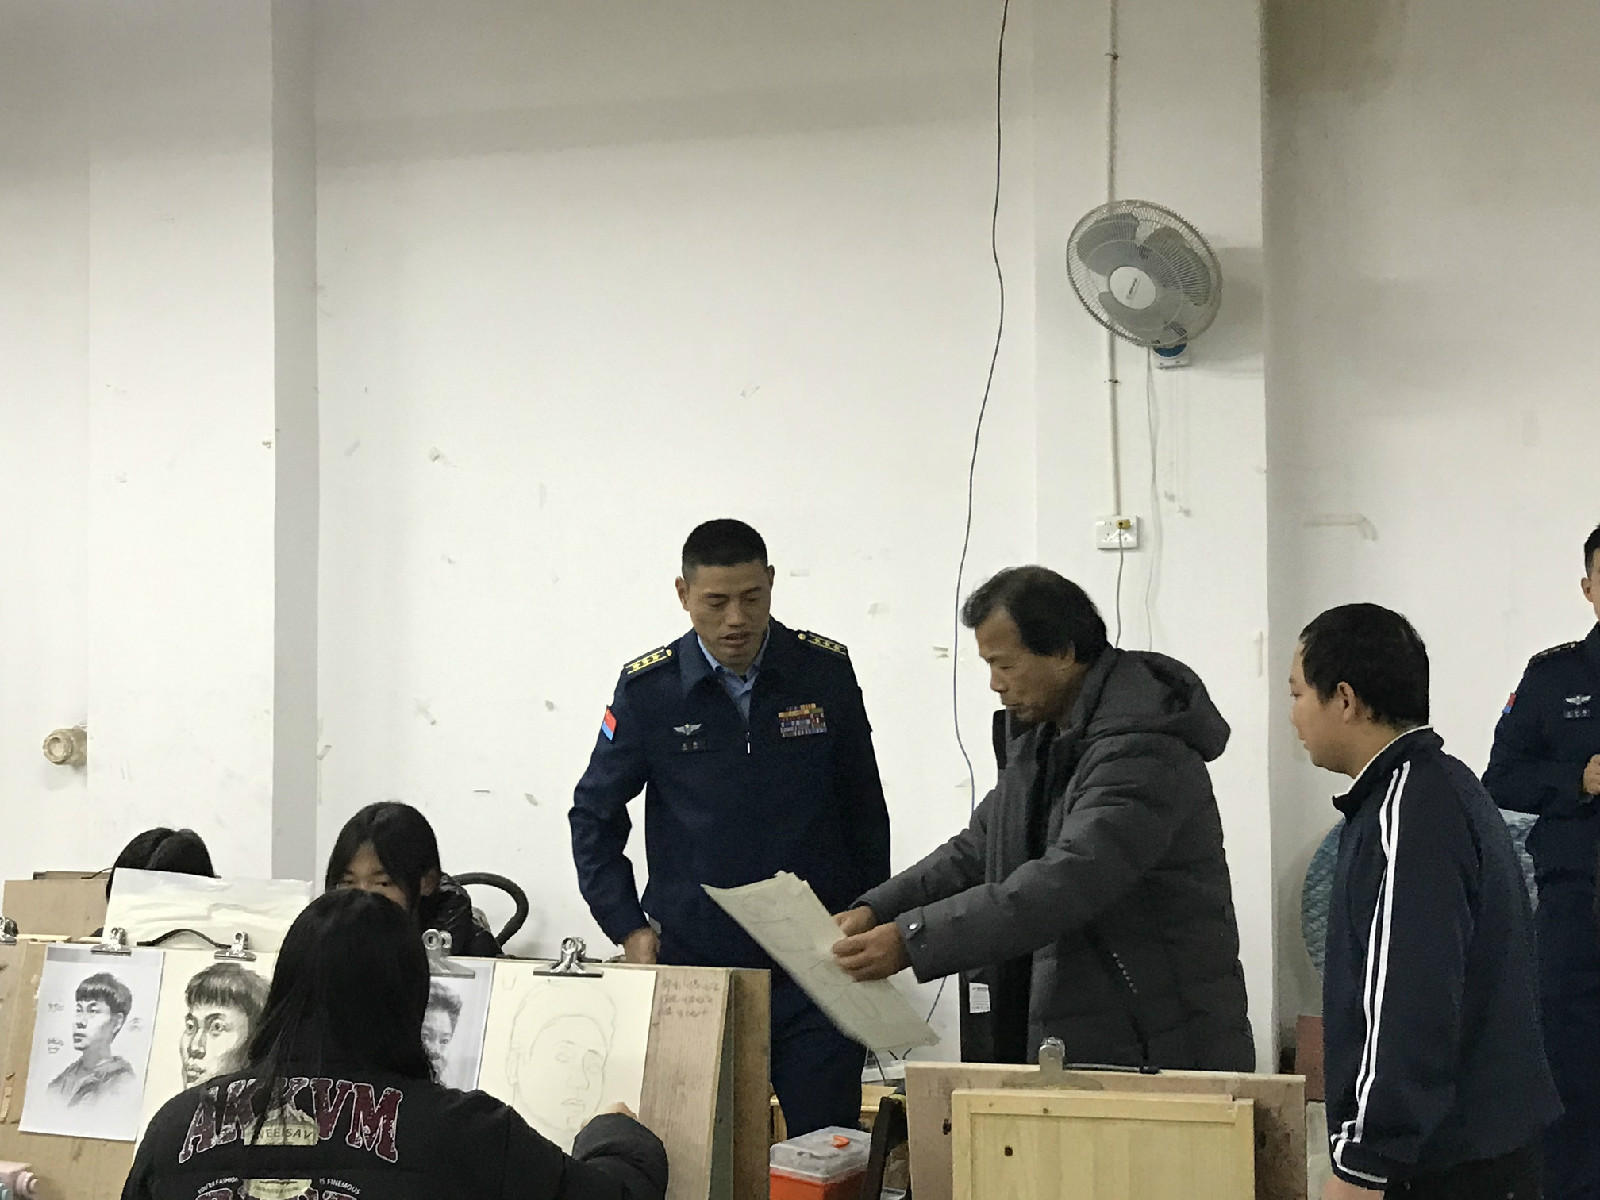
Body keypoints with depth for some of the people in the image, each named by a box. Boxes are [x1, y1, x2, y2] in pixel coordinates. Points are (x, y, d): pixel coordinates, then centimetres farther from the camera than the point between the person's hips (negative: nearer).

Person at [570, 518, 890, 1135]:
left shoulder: (825, 671, 1)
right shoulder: (647, 689, -2)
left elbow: (864, 809, 11)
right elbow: (594, 815, 8)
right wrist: (628, 928, 1)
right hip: (694, 962, 0)